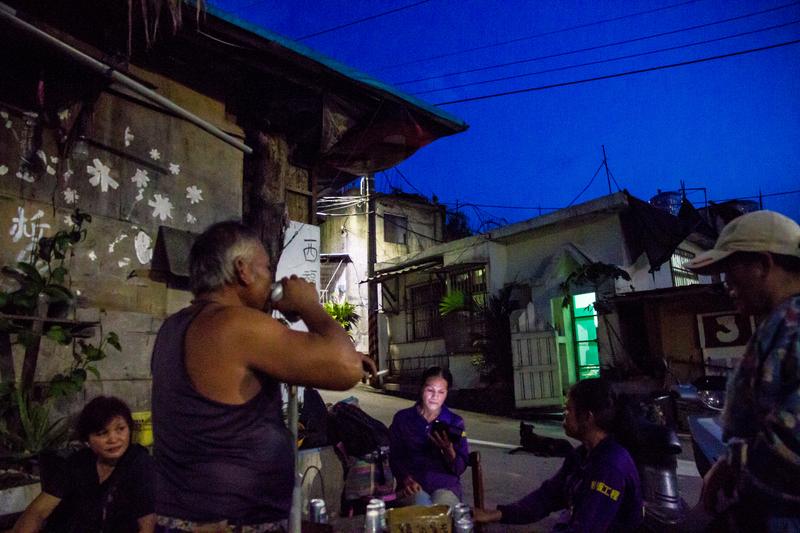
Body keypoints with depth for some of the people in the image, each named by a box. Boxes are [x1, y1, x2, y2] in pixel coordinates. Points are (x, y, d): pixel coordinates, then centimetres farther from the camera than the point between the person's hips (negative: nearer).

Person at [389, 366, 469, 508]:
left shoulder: (455, 422, 6)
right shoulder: (402, 418, 6)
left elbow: (460, 468, 4)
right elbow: (394, 456, 7)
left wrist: (448, 450, -17)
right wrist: (406, 479, -13)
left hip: (446, 485, 1)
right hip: (413, 486, 0)